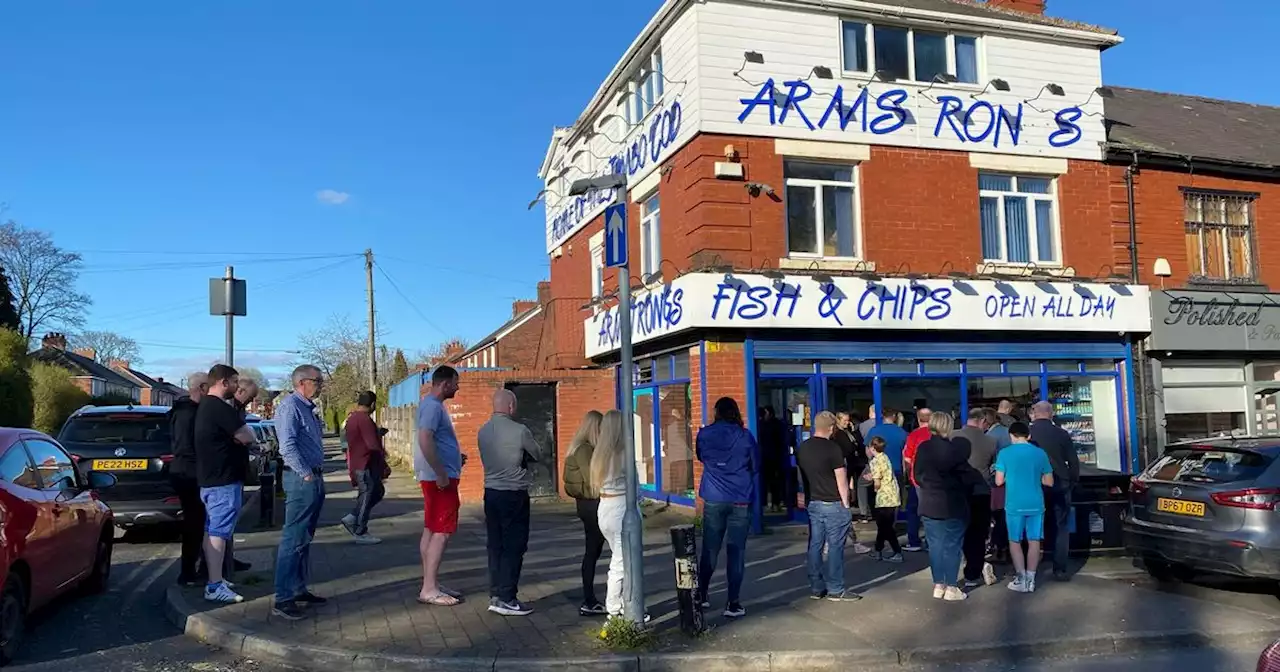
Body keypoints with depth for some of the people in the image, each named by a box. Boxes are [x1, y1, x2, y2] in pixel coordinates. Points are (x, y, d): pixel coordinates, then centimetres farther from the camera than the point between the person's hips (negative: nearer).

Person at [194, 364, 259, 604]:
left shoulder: (206, 405, 16)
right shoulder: (220, 408, -19)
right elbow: (247, 437, -19)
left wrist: (238, 434, -1)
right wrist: (245, 432, 1)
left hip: (210, 478, 11)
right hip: (224, 480, -11)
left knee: (211, 530, 14)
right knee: (219, 532, -9)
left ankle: (213, 578, 22)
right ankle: (215, 586, -8)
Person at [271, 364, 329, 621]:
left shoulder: (308, 408, 17)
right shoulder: (290, 406, -13)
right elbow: (287, 445, -23)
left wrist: (316, 475, 14)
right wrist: (305, 474, -19)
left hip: (313, 479, 10)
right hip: (301, 479, -10)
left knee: (305, 538, 16)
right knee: (293, 539, -8)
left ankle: (299, 589, 25)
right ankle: (283, 599, -5)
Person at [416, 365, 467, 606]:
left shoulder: (433, 404, 15)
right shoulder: (433, 406, -17)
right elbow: (425, 440, -28)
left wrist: (455, 456, 17)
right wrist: (441, 474, -26)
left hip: (438, 476, 11)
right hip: (439, 477, -11)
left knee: (431, 530, 12)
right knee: (442, 532, -8)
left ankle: (431, 584, 18)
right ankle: (429, 590, -6)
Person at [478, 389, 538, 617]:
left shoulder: (483, 431, 5)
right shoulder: (519, 431, -15)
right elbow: (537, 455, -1)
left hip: (491, 493, 7)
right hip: (514, 495, -7)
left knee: (495, 545, 12)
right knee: (513, 547, 0)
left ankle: (495, 595, 17)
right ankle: (506, 598, 1)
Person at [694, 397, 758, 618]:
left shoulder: (704, 434, 0)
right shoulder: (744, 436, -5)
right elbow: (756, 466, 5)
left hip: (713, 500, 2)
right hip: (741, 500, -2)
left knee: (709, 550, 12)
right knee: (736, 552, 2)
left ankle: (701, 596, 22)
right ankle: (732, 603, 3)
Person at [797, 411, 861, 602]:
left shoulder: (802, 448, 5)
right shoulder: (832, 448, -14)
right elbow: (841, 479, -12)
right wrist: (845, 504, -5)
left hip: (812, 503, 6)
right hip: (833, 504, -6)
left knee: (815, 545, 10)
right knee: (835, 547, 0)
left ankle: (816, 588, 15)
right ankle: (836, 590, 4)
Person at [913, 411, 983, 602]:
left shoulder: (922, 449, 1)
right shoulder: (952, 450, -17)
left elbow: (917, 476, 9)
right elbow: (969, 477, -12)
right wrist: (979, 479, 8)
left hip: (929, 505, 5)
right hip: (952, 506, -5)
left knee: (935, 546, 11)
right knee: (952, 546, 4)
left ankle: (938, 585, 17)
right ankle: (951, 588, 9)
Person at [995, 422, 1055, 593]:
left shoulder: (1004, 453, -6)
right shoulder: (1040, 453, 1)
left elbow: (999, 481, -4)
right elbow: (1049, 482, 5)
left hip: (1014, 505, -2)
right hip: (1036, 504, 2)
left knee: (1015, 541, 9)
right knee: (1034, 541, 9)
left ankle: (1021, 579, 8)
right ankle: (1031, 579, 11)